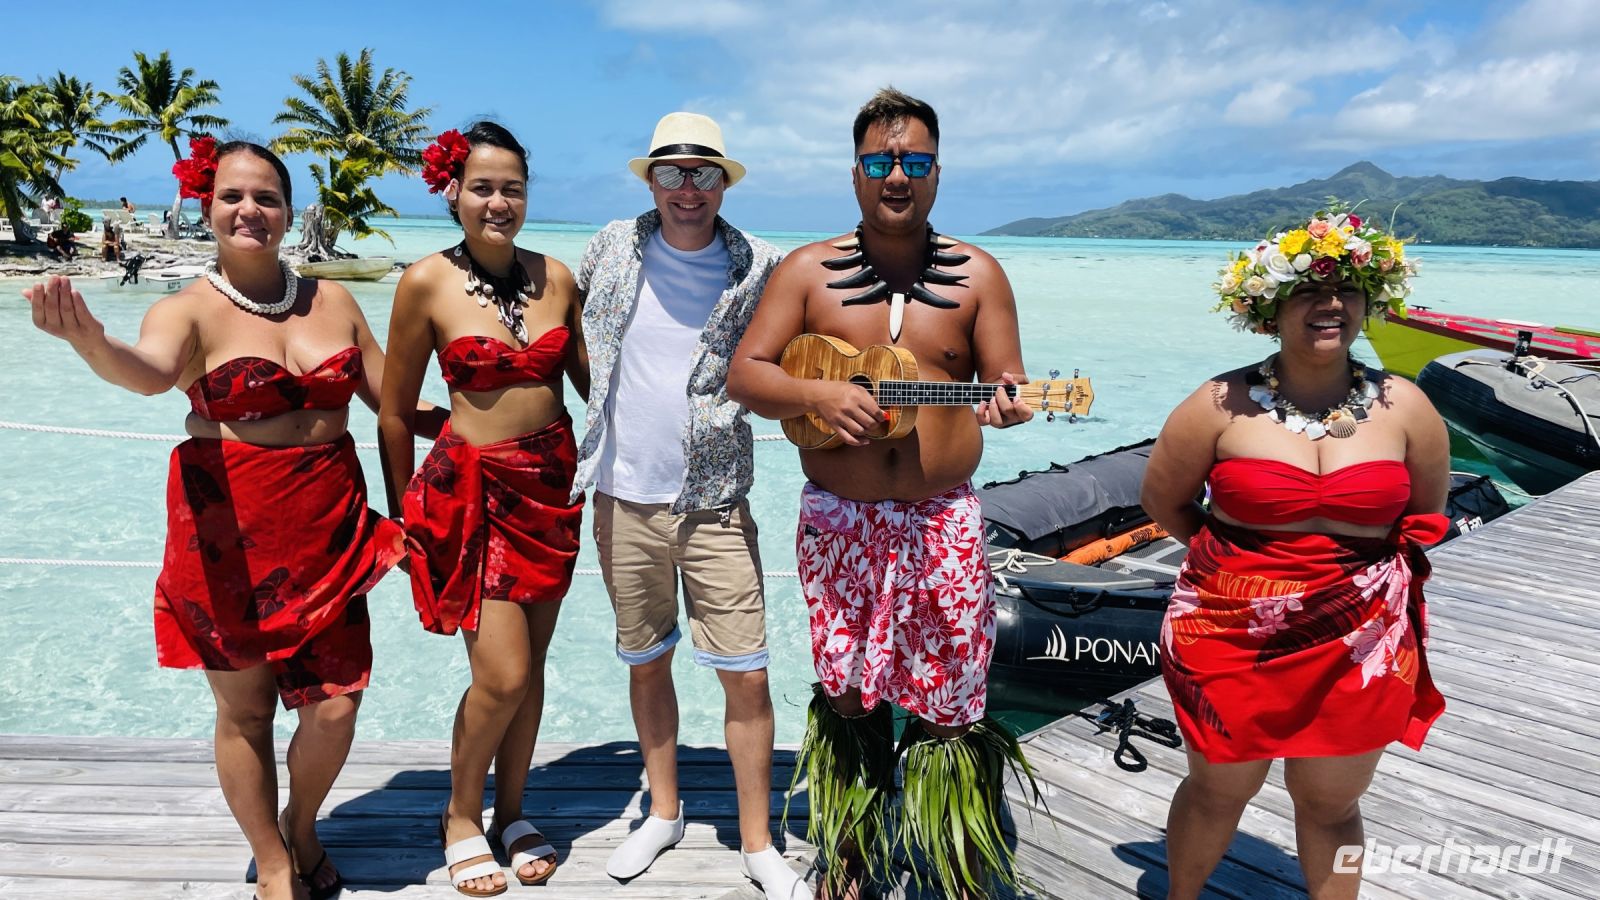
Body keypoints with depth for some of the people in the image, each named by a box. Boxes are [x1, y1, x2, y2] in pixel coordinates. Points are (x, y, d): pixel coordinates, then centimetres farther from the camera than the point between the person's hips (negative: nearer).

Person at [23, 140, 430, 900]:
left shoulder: (333, 301, 6)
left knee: (335, 707, 2)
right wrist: (89, 340, -49)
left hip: (327, 527, 3)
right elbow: (151, 370, -28)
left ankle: (301, 827, 35)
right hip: (229, 535, -2)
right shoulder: (191, 310, -6)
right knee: (245, 708, 9)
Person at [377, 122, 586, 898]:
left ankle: (512, 811, 32)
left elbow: (589, 377, 13)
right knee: (503, 674, -6)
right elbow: (395, 412, 0)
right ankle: (460, 816, 21)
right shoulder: (427, 281, -7)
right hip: (472, 485, -4)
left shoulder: (555, 276, 3)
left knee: (531, 666, 11)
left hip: (552, 482, 4)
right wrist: (403, 513, 5)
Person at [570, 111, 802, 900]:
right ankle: (664, 812, 35)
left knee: (745, 675, -1)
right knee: (646, 662, 15)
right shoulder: (612, 248, 3)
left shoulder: (758, 267, -3)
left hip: (716, 501, -2)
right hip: (624, 497, 2)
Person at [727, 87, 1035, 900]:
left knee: (947, 702, 3)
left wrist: (1008, 404, -23)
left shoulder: (976, 274, 4)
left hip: (943, 523, 0)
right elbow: (743, 375, -2)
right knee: (849, 698, 10)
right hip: (839, 523, 1)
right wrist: (817, 394, -20)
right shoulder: (810, 270, 3)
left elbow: (1007, 383, 1)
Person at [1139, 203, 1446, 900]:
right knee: (1219, 789, 15)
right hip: (1231, 636, -1)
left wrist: (1367, 565, 5)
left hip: (1358, 644, 2)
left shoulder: (1404, 408, -1)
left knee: (1330, 803, 16)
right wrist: (1233, 558, 2)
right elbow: (1161, 500, 3)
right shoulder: (1222, 405, -8)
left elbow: (1425, 515, 14)